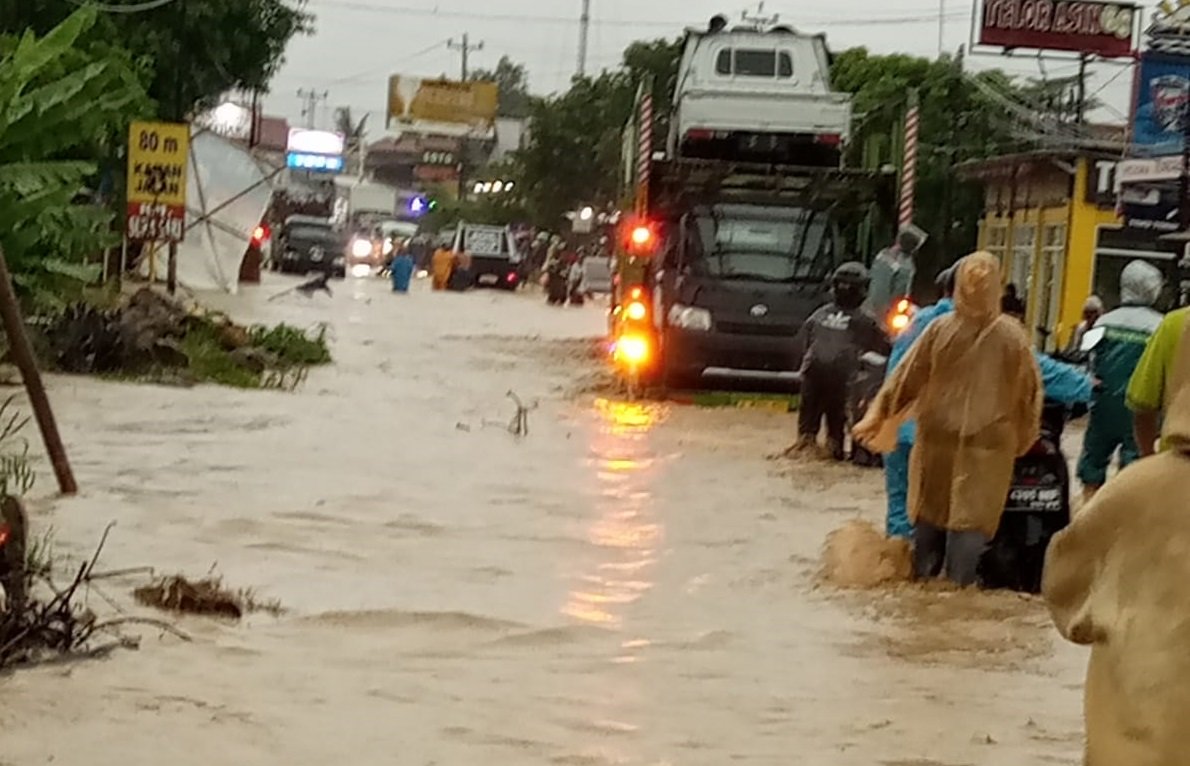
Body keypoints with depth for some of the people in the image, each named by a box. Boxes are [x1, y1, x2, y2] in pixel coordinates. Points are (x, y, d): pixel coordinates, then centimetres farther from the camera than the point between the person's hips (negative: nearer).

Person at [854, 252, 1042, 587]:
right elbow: (1029, 391, 2)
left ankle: (922, 581, 22)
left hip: (937, 440, 2)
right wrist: (1022, 439, 14)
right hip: (988, 446, -2)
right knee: (970, 521, -2)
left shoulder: (940, 329, -4)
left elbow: (907, 379, 1)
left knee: (929, 516, 15)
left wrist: (879, 417, 11)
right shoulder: (1012, 336, -5)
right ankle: (957, 585, -8)